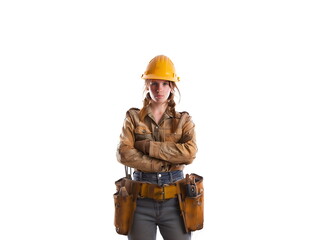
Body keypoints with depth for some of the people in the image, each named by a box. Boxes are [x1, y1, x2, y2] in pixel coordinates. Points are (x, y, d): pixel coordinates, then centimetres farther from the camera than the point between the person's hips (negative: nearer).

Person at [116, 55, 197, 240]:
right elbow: (124, 153, -9)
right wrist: (165, 164, -13)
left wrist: (147, 146, -12)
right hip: (142, 201, 0)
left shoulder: (184, 120, 7)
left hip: (175, 200, 0)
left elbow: (190, 152, -11)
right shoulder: (134, 118, 6)